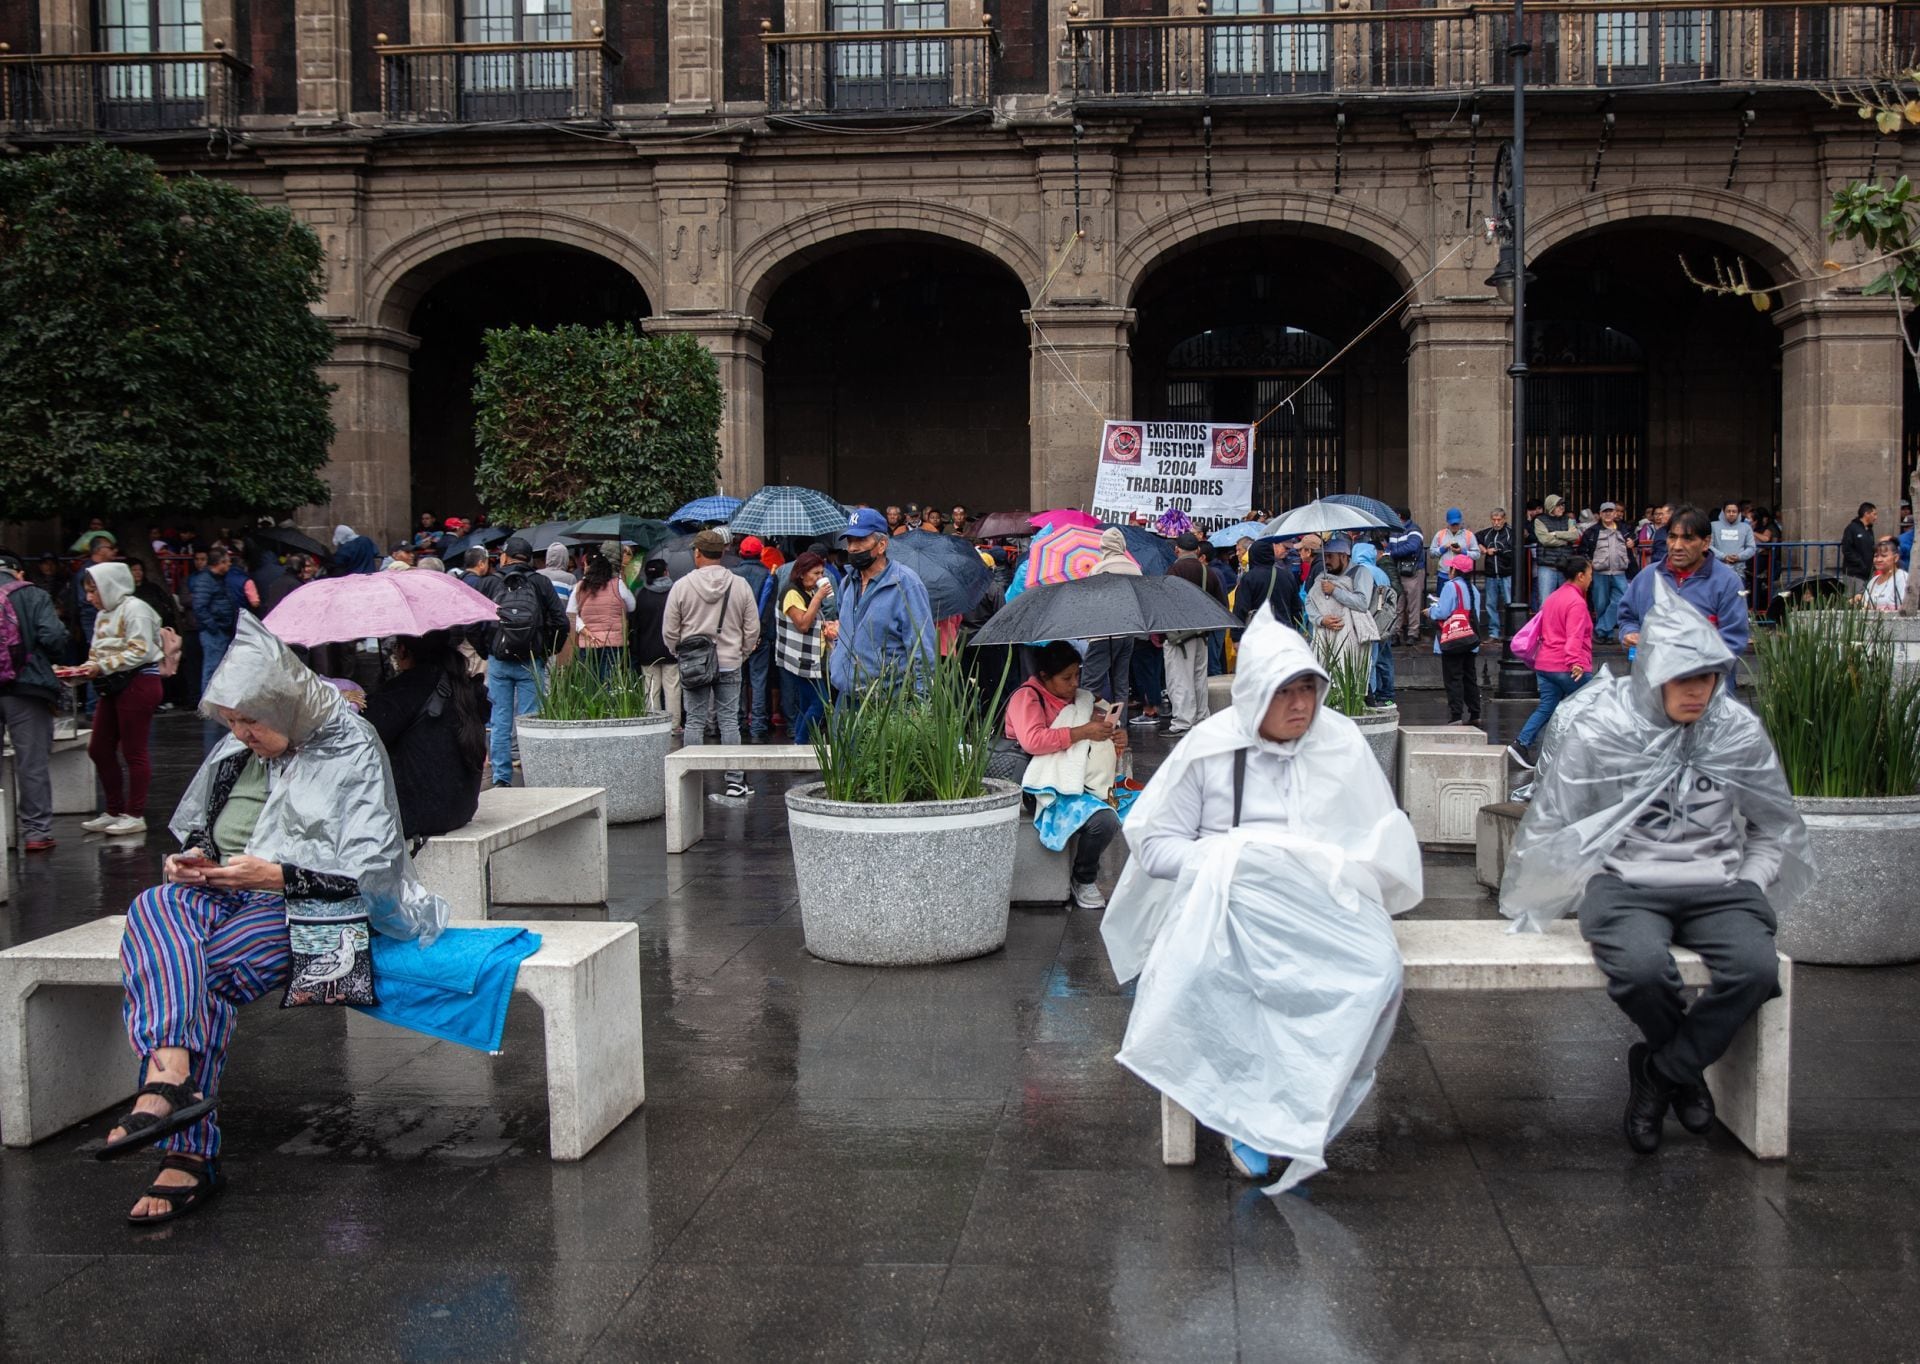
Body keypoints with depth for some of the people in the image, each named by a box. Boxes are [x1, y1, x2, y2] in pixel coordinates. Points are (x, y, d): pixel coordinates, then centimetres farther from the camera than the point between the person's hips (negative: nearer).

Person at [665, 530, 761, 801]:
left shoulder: (682, 586, -5)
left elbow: (669, 631, -1)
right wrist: (742, 654, 17)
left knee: (695, 722, 6)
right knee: (729, 721, 5)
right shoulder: (740, 586, -1)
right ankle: (735, 780, 5)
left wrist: (679, 653, 15)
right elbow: (752, 629, 3)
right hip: (729, 664, 1)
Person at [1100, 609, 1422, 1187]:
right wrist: (1222, 858, -11)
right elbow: (1154, 842, 4)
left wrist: (1332, 868, -7)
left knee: (1377, 970, -32)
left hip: (1323, 901, 2)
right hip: (1228, 899, -1)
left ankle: (1298, 1111, -18)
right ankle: (1245, 1109, -17)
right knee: (1206, 973, -37)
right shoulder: (1208, 748, 4)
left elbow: (1379, 839, 13)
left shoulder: (1341, 742, 9)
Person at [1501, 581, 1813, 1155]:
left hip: (1715, 882, 3)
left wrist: (1749, 885, 6)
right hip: (1624, 881, -2)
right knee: (1642, 967, -34)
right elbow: (1551, 828, 2)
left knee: (1756, 967, -29)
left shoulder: (1739, 731, 4)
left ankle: (1660, 1071, -4)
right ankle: (1688, 1071, 1)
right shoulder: (1594, 731, -4)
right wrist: (1595, 891, -3)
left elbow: (1776, 826, 18)